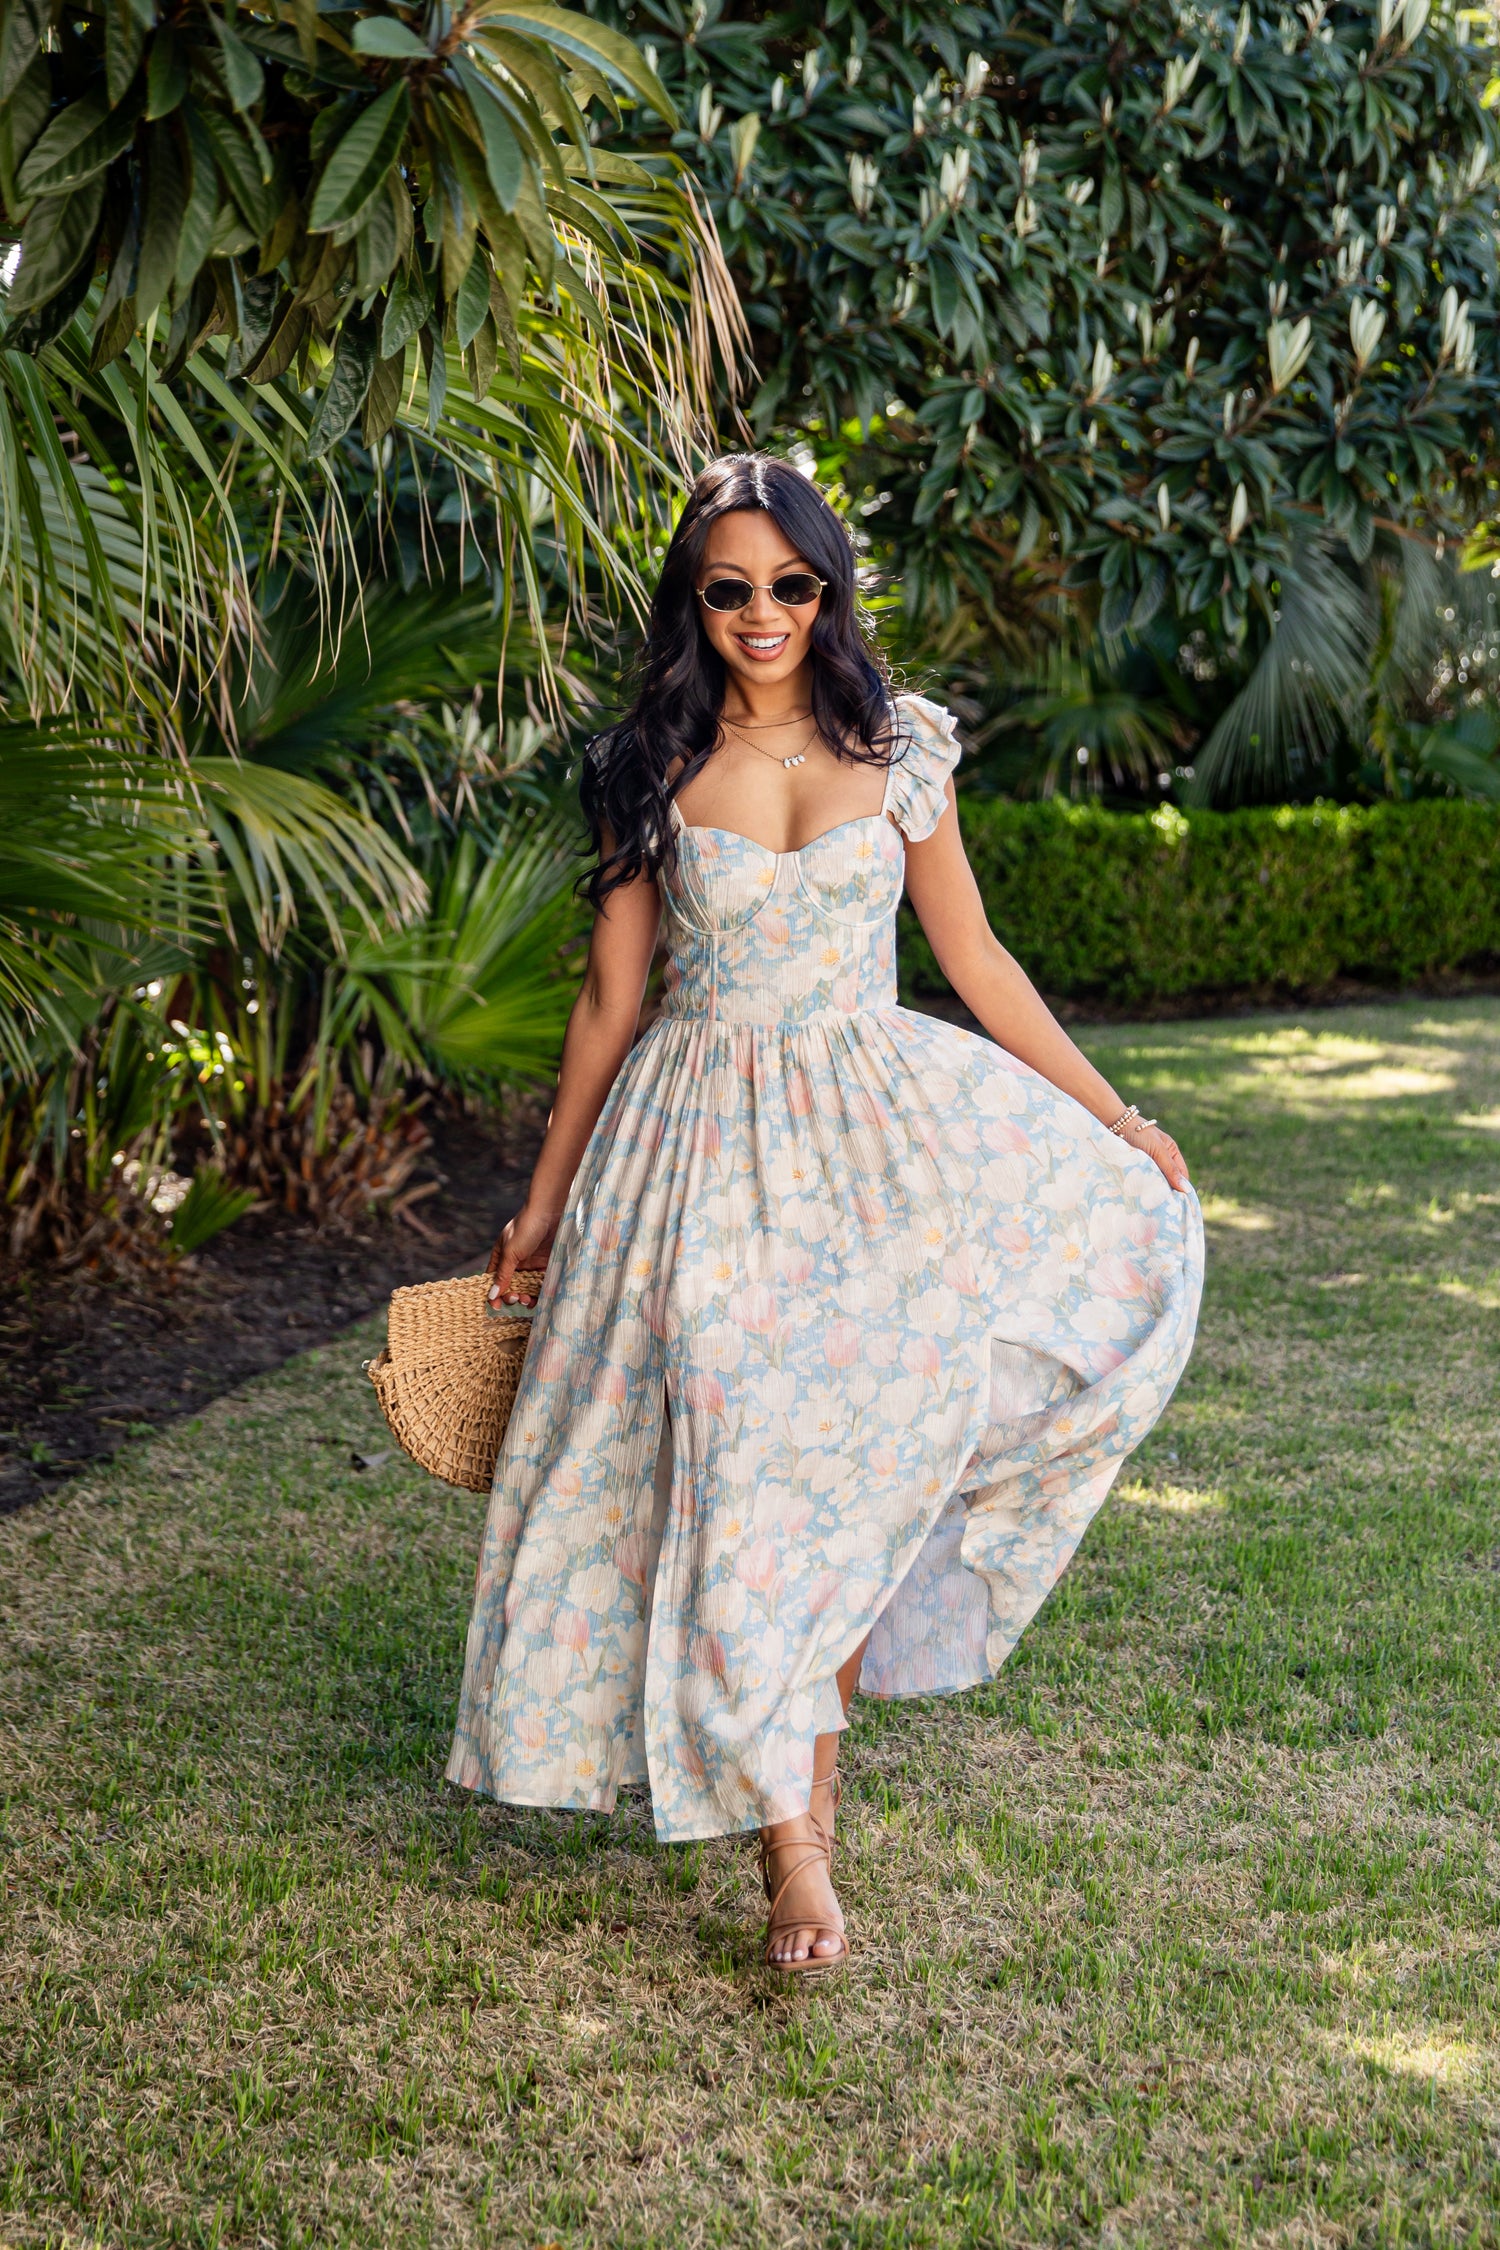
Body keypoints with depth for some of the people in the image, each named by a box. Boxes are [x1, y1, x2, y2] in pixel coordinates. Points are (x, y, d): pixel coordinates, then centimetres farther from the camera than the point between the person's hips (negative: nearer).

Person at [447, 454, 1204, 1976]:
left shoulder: (899, 748, 5)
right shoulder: (647, 772, 3)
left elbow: (974, 961, 11)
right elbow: (609, 1002, 8)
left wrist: (1111, 1115, 9)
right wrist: (543, 1205, 11)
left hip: (879, 1124, 2)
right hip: (707, 1147, -2)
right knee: (738, 1463, -9)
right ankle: (794, 1840, -1)